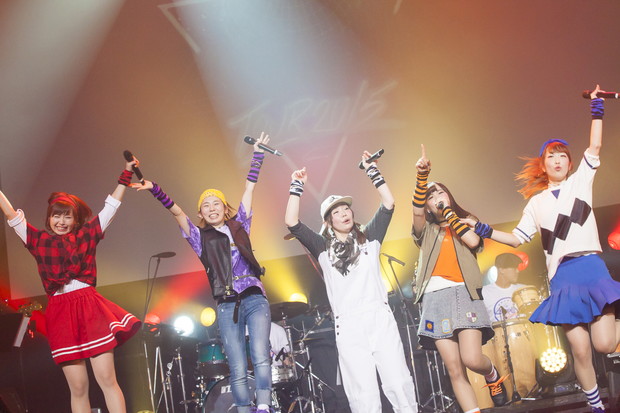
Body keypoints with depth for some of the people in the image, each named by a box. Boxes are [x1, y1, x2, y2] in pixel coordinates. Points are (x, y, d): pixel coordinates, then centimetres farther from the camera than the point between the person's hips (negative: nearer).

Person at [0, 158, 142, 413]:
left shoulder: (86, 236, 13)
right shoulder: (39, 241, 15)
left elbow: (111, 207, 16)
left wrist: (125, 176, 15)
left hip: (90, 308, -1)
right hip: (60, 313, 1)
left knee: (106, 379, -8)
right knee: (78, 387, 1)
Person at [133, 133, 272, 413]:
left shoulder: (238, 225, 14)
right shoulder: (200, 237, 11)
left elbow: (249, 188, 14)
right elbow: (176, 211, -1)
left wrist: (257, 154, 15)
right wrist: (154, 190, -13)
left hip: (255, 299, 0)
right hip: (227, 306, 0)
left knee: (260, 359, -17)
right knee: (238, 370, -4)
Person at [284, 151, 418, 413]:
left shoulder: (369, 237, 17)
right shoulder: (322, 247, 13)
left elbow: (389, 203, 11)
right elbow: (291, 222, 3)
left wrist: (372, 170, 10)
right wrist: (297, 186, 4)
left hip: (380, 317, 1)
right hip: (348, 325, -1)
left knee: (399, 384, -6)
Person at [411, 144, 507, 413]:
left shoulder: (466, 222, 18)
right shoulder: (427, 231, 18)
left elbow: (473, 241, -6)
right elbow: (417, 211, -4)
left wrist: (447, 211, 1)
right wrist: (422, 175, -17)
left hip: (464, 294, -1)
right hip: (436, 298, 1)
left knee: (472, 359, -17)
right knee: (455, 370, -5)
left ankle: (493, 375, 17)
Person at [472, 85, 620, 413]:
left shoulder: (580, 181, 13)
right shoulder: (536, 202, 17)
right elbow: (517, 238, 18)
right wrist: (483, 231, 7)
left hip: (592, 268, -2)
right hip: (562, 276, 2)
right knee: (580, 350, -3)